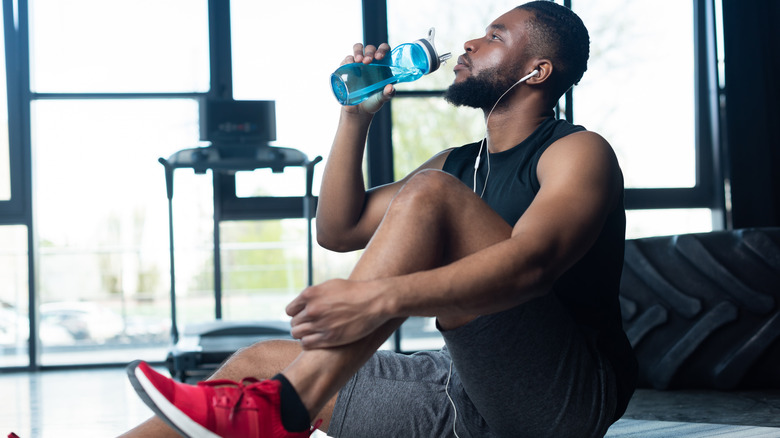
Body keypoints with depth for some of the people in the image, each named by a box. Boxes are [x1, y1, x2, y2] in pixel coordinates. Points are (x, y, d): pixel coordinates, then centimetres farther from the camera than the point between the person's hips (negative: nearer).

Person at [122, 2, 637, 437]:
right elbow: (339, 230, 20)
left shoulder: (580, 153, -3)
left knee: (429, 194, -24)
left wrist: (379, 297, -36)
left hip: (568, 395, -8)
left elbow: (530, 262, -24)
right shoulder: (458, 164, 22)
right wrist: (356, 117, 10)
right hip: (468, 394, 8)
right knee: (258, 362, 1)